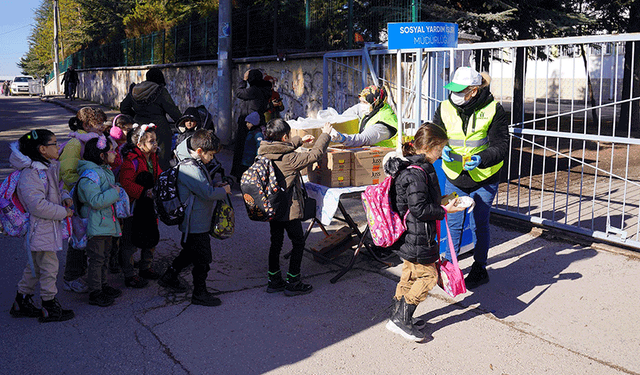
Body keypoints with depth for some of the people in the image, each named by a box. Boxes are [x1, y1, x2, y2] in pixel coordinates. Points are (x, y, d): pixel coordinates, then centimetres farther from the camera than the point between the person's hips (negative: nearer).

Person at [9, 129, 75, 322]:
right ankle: (50, 309, 10)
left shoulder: (51, 167, 9)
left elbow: (56, 187, 27)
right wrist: (64, 212, -18)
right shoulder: (30, 174, -21)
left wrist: (64, 197, 6)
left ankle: (22, 303, 32)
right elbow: (38, 206, -26)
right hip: (40, 229, -10)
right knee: (49, 267, -2)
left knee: (35, 266, 19)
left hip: (50, 227, 10)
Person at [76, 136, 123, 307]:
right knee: (97, 258, -2)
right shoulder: (90, 175, -22)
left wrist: (116, 191, 9)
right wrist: (114, 192, -21)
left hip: (107, 221, 10)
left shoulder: (105, 170, 11)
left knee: (105, 255, 19)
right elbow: (96, 201, -28)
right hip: (96, 225, -10)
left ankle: (103, 285, 32)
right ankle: (94, 293, 9)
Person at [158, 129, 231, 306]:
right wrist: (224, 190, -9)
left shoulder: (195, 164, 8)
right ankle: (200, 294, 13)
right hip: (196, 223, -11)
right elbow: (208, 193, -27)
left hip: (193, 221, 11)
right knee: (202, 258, 0)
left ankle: (169, 277, 39)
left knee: (190, 251, 25)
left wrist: (215, 185, 6)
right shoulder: (190, 169, -26)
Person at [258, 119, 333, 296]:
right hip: (289, 208, -8)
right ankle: (293, 283, 11)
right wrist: (325, 135, -1)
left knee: (276, 242, 17)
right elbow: (314, 154, -15)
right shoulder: (289, 158, -22)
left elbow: (283, 147, 21)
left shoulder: (264, 153, 0)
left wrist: (300, 140, 28)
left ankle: (274, 281, 25)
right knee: (298, 242, 7)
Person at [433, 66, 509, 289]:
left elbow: (500, 146, -13)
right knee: (453, 224, 10)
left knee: (480, 225, 8)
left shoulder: (493, 110, -13)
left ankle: (480, 269, 26)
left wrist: (481, 159, -31)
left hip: (484, 179, -2)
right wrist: (441, 149, -19)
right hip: (454, 178, 3)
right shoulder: (445, 109, -5)